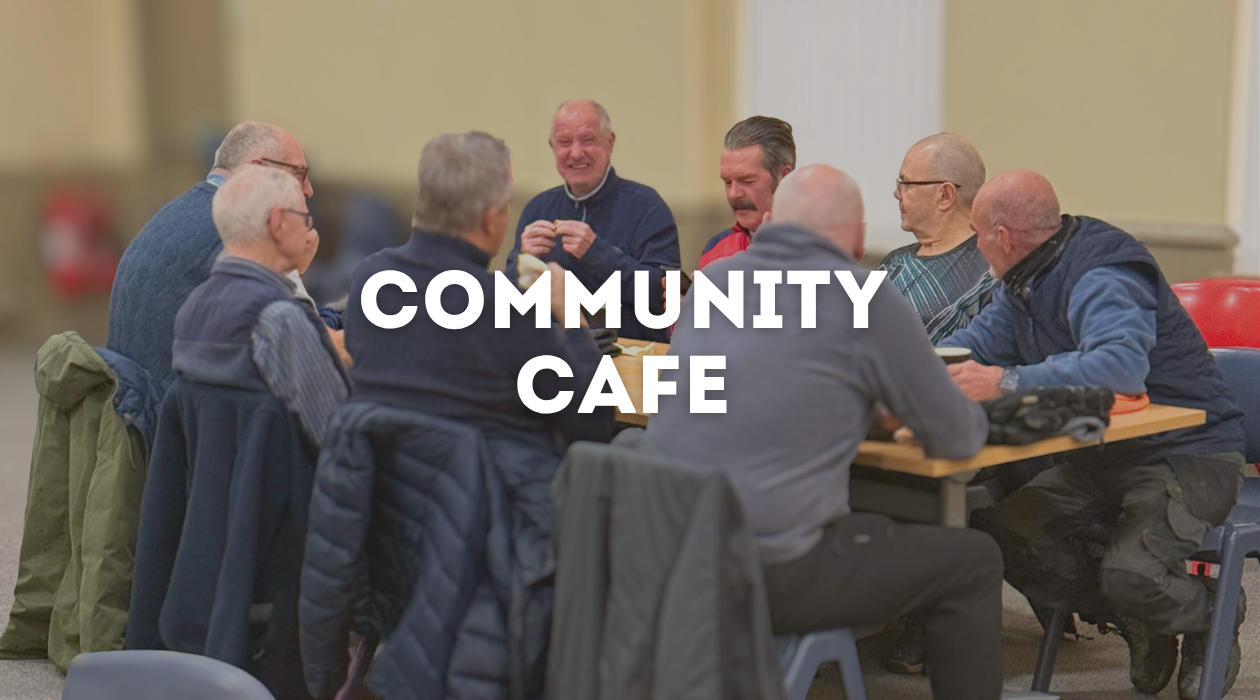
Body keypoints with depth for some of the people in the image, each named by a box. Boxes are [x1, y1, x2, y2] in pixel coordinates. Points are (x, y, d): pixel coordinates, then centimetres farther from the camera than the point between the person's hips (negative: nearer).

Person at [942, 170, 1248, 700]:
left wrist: (1008, 383, -44)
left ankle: (1208, 615, 7)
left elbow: (1122, 366, -43)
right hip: (1102, 458, 9)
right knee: (997, 530, -11)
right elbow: (978, 343, 14)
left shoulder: (1103, 280, -25)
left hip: (1188, 454, -9)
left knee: (1129, 573, -32)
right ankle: (1137, 623, 8)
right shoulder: (1025, 280, 7)